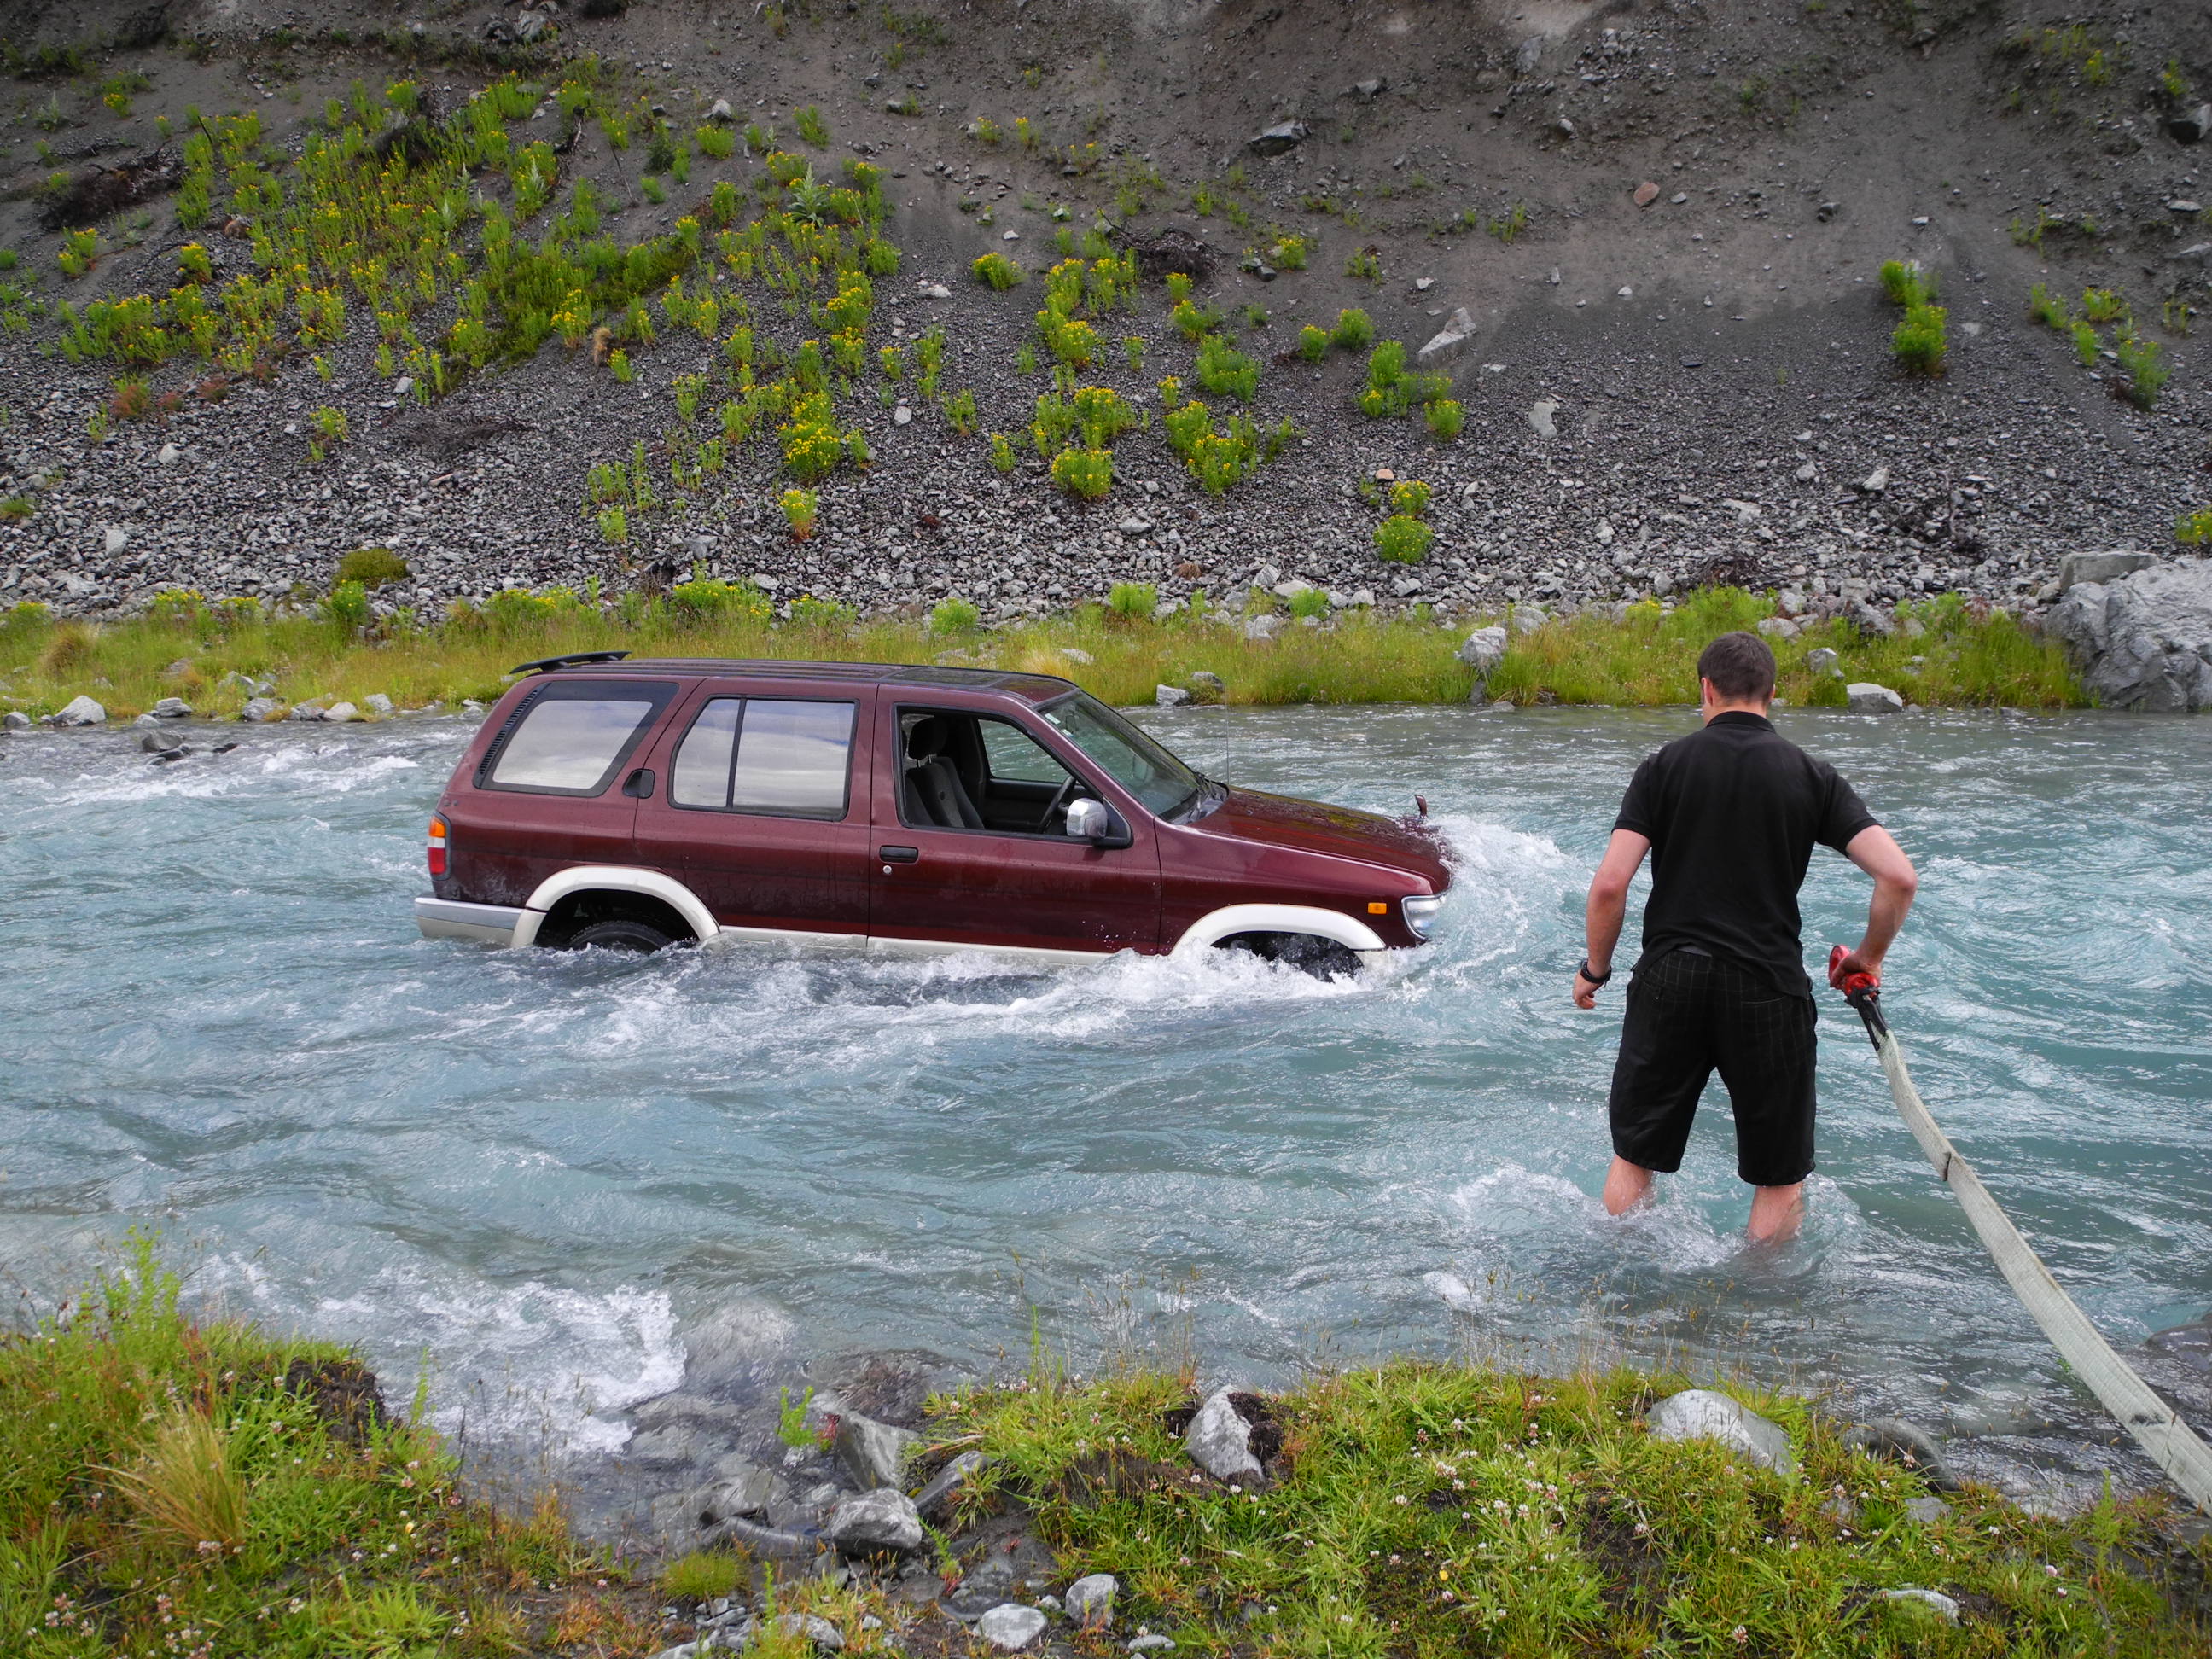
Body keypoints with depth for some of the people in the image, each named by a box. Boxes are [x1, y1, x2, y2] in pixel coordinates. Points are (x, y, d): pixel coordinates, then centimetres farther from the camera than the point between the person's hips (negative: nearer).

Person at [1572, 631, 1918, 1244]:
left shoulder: (1665, 765, 0)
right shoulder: (1811, 775, 1)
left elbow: (1609, 884, -8)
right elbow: (1899, 877, -8)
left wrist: (1595, 969, 7)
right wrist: (1868, 958, 9)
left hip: (1669, 980, 1)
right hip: (1769, 988, -1)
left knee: (1634, 1158, 16)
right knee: (1781, 1179, 14)